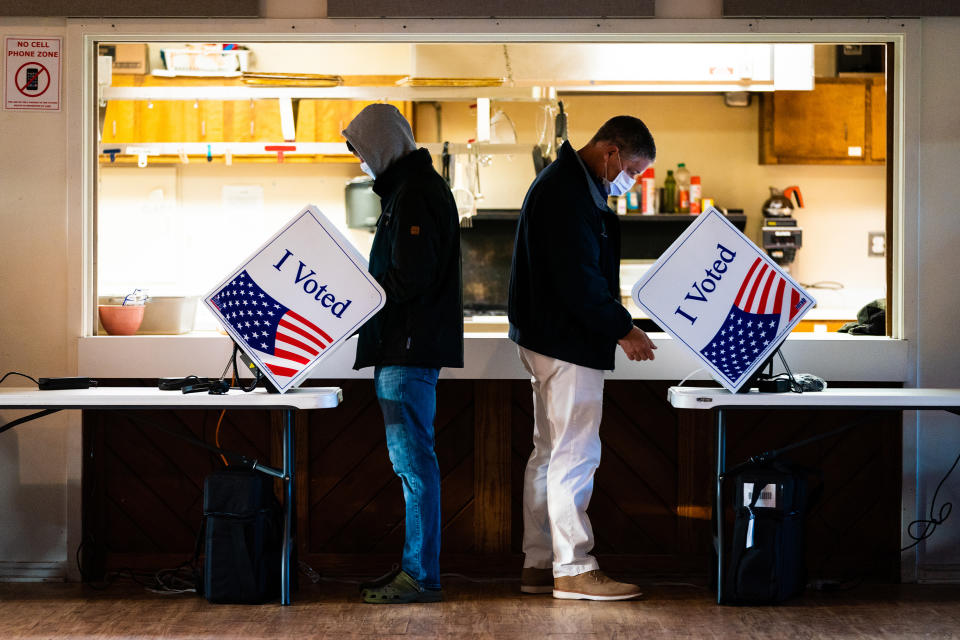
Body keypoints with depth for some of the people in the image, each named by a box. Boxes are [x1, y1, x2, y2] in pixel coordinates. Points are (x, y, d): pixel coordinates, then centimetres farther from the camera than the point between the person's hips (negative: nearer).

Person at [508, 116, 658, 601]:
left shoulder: (566, 183, 18)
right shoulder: (569, 192, -17)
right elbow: (579, 278, -23)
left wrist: (615, 325, 15)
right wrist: (622, 329, -16)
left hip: (545, 339, 11)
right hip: (567, 343, -11)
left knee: (549, 452, 13)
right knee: (576, 453, -6)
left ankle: (538, 564, 18)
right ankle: (573, 569, -2)